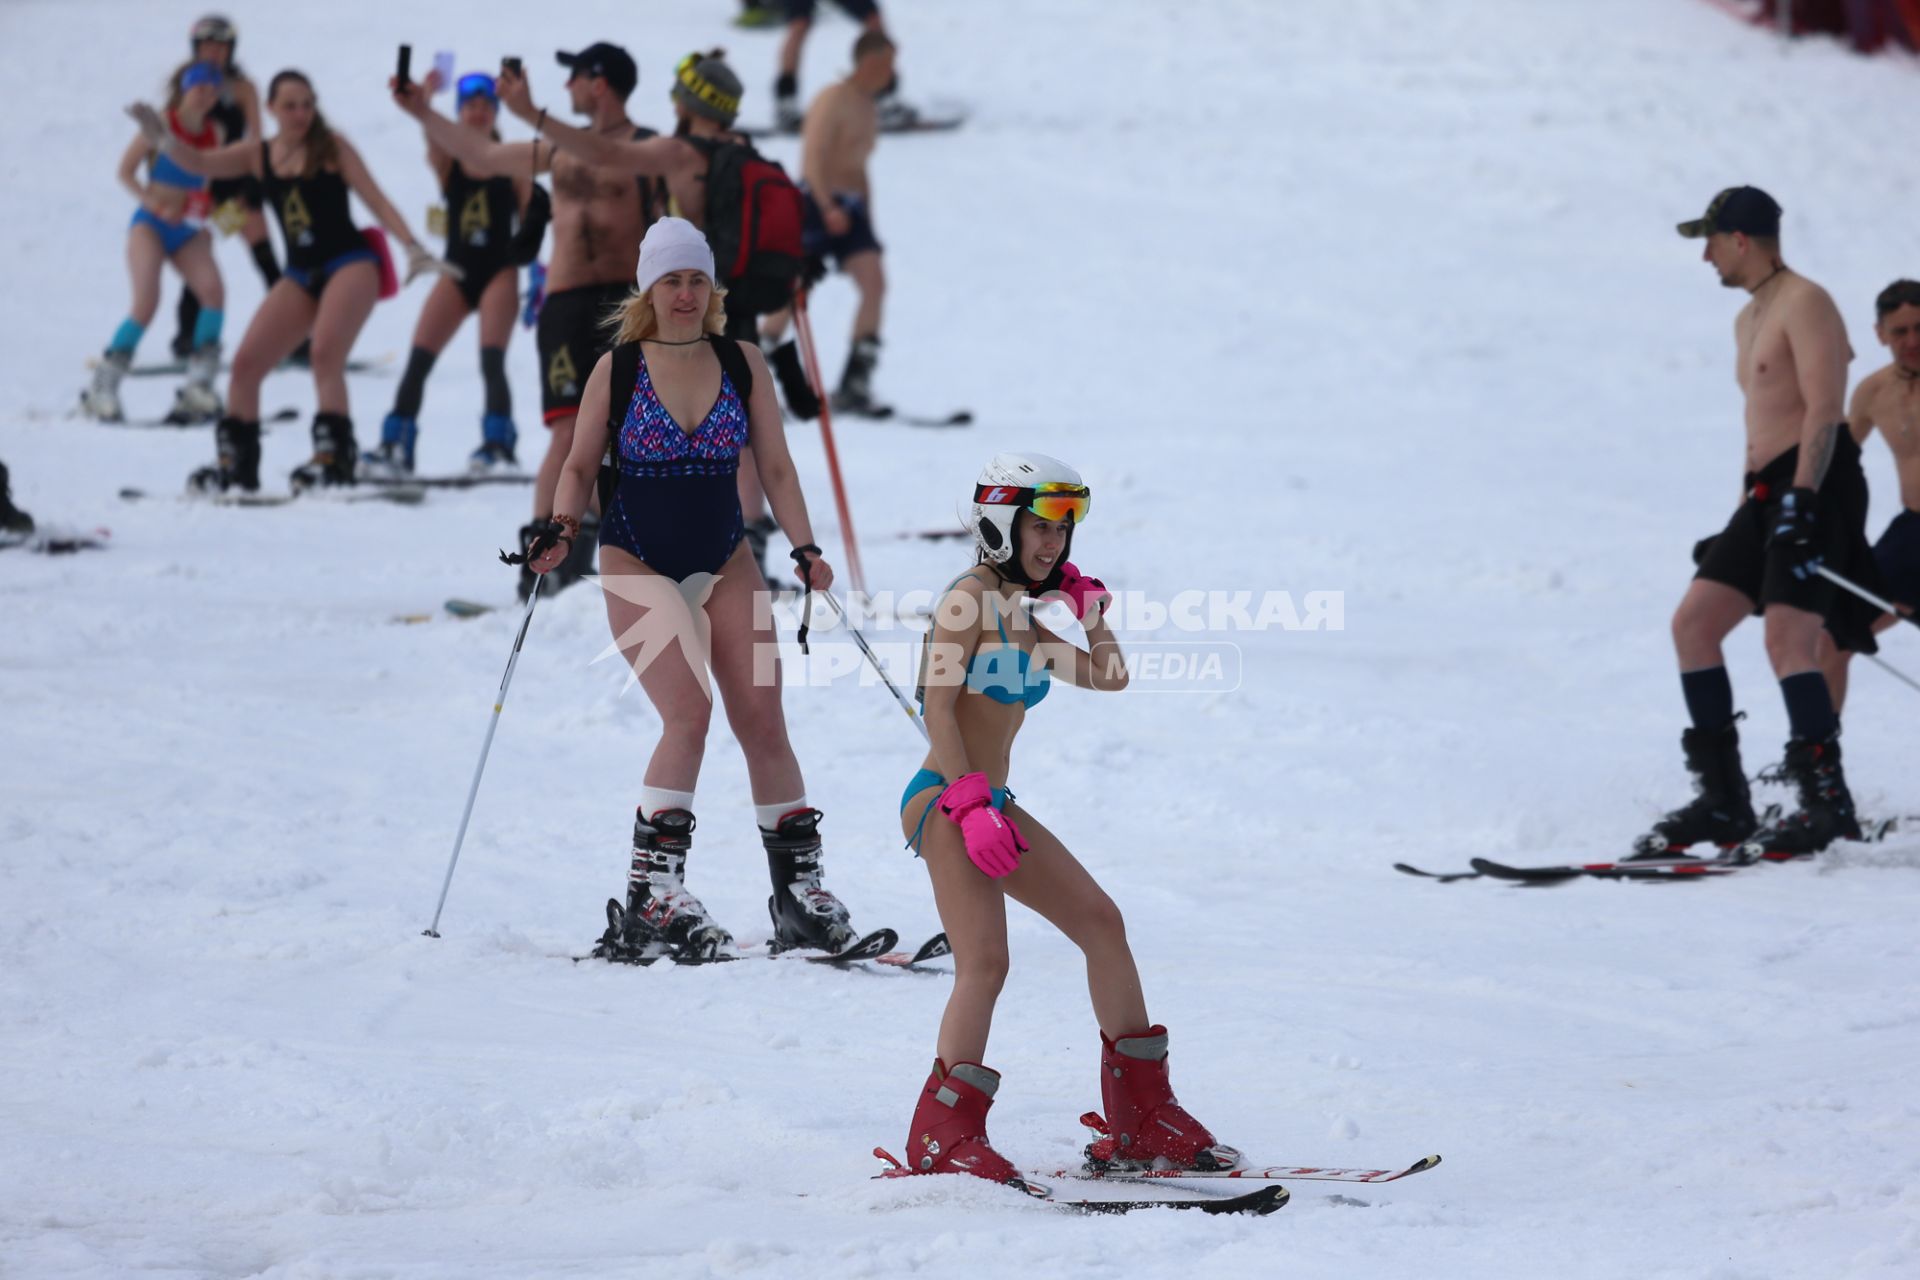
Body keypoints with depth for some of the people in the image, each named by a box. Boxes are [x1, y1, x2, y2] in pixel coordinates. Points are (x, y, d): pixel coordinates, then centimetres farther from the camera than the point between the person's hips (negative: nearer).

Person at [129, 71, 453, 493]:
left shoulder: (332, 148, -1)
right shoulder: (257, 156, 8)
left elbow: (376, 201, -3)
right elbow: (198, 163, -2)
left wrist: (413, 248, -13)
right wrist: (160, 137, -20)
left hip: (349, 263, -5)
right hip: (301, 275, 5)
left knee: (325, 354, -25)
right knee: (246, 363, -2)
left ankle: (335, 455, -24)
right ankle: (237, 465, 8)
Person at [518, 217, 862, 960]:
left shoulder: (743, 364, 3)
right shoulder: (616, 370, -3)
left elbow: (774, 467, 6)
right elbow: (580, 466, 4)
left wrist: (805, 548, -5)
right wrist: (560, 528, -14)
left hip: (725, 564, 3)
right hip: (637, 564, -3)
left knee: (762, 719, -2)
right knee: (689, 711, -21)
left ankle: (799, 891, 6)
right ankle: (653, 894, -21)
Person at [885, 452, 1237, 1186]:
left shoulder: (1028, 618, 18)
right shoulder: (970, 597, -7)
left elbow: (1109, 677, 18)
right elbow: (938, 705, -15)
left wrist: (1087, 602, 19)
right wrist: (971, 805, -21)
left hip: (992, 805, 9)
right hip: (947, 800, -9)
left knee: (1101, 921, 5)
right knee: (985, 960, -21)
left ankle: (1140, 1118, 11)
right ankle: (943, 1137, -17)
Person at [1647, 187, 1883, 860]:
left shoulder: (1804, 302, -8)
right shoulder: (1749, 318, 22)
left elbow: (1825, 408, -17)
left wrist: (1803, 499, -26)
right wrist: (1747, 513, 23)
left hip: (1816, 486, -10)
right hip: (1766, 492, 10)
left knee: (1787, 637, -20)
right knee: (1692, 622, 1)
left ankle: (1828, 803, -16)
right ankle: (1724, 802, 2)